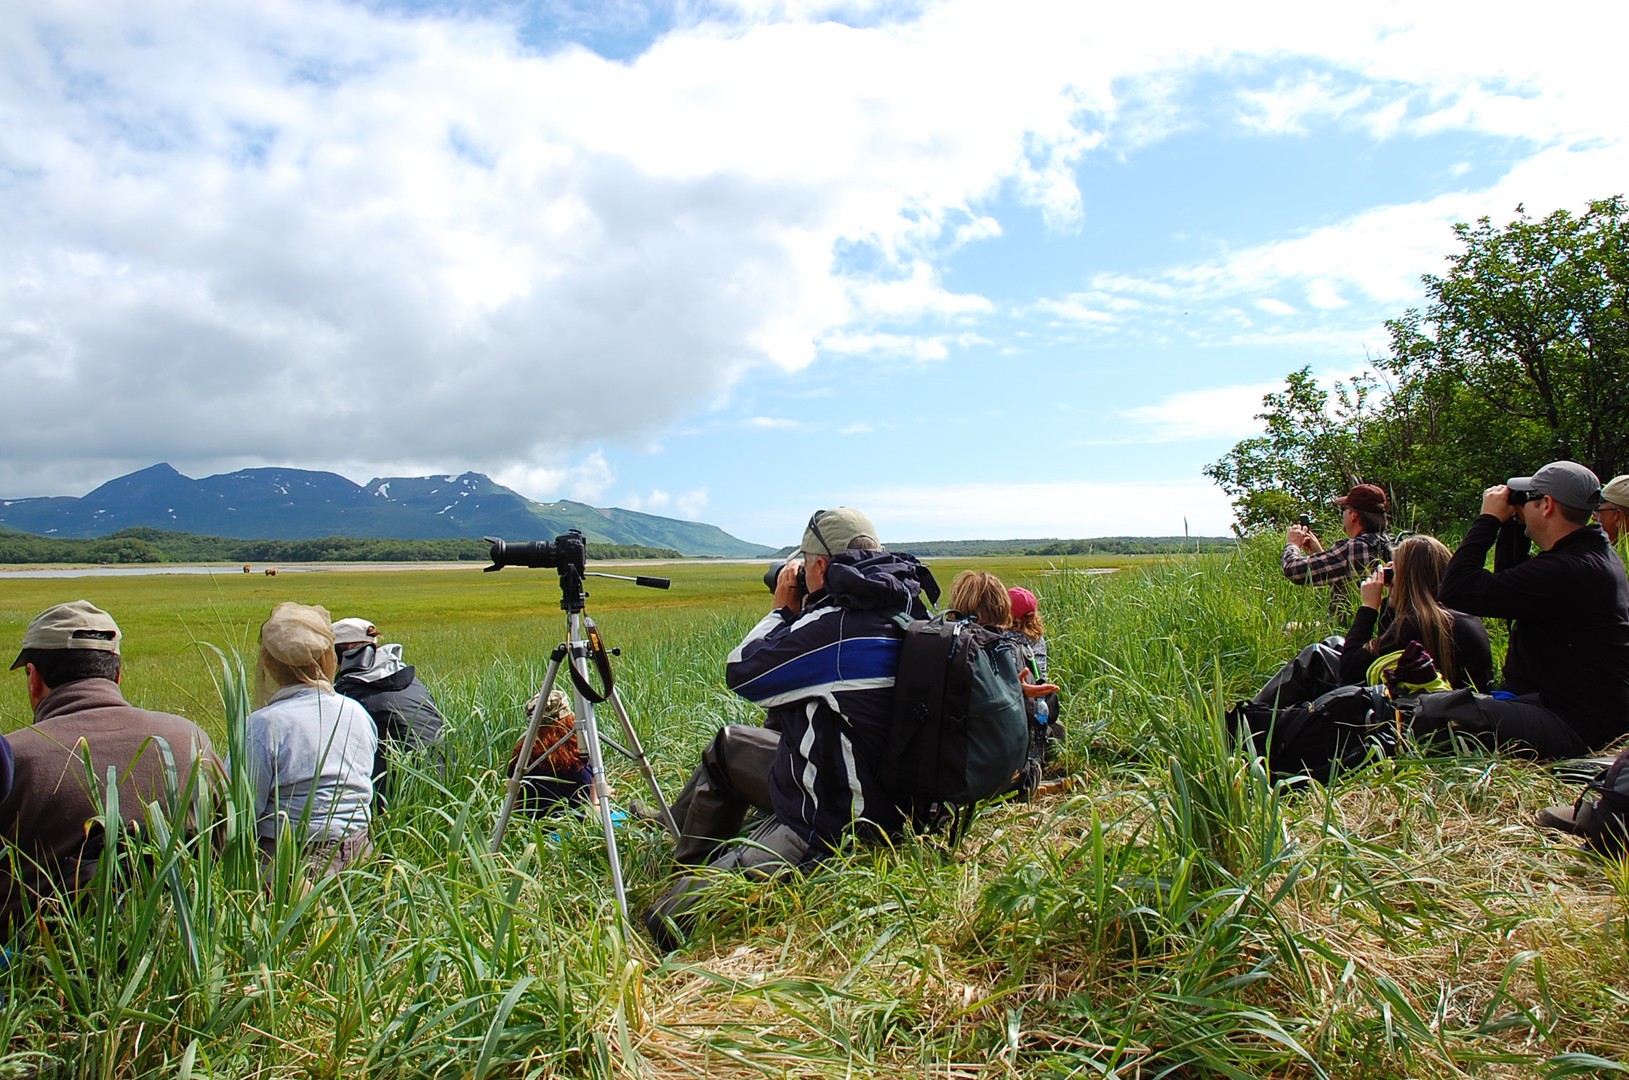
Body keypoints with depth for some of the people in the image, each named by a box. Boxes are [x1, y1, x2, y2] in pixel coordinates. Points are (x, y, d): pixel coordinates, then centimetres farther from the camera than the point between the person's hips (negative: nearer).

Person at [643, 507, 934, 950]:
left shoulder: (837, 626, -28)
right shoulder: (901, 608, 0)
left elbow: (740, 671, -13)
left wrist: (782, 609, 0)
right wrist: (798, 615, 8)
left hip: (824, 832, -10)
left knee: (664, 927, -9)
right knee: (725, 746, 28)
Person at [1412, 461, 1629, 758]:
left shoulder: (1568, 570, -24)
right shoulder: (1595, 554, 12)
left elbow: (1455, 591, -24)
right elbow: (1510, 583, 28)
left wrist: (1489, 518, -11)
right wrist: (1512, 524, 16)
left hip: (1577, 730, -11)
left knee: (1433, 715, -30)